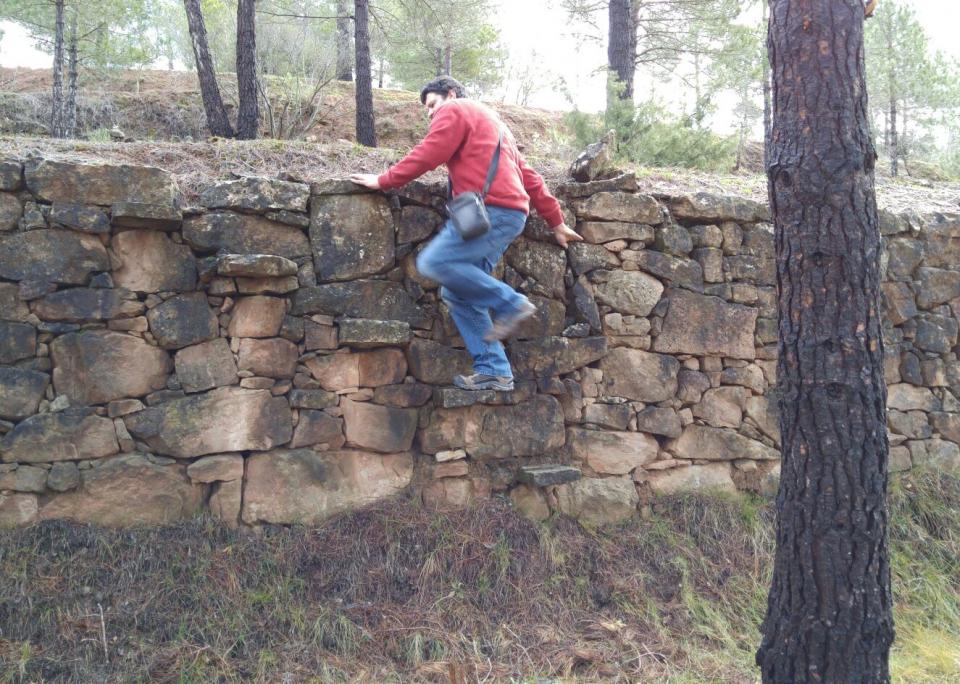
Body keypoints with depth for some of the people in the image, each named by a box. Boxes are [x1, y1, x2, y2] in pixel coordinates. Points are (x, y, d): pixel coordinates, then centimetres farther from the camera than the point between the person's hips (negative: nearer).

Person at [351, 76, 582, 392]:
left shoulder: (455, 110, 7)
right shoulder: (490, 121, 35)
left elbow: (427, 155, -6)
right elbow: (528, 176, 32)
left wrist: (383, 180, 3)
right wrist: (556, 221, 31)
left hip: (492, 209, -10)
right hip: (511, 213, 10)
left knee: (435, 262, -21)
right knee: (458, 292, 6)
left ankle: (510, 304, -14)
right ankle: (493, 371, 1)